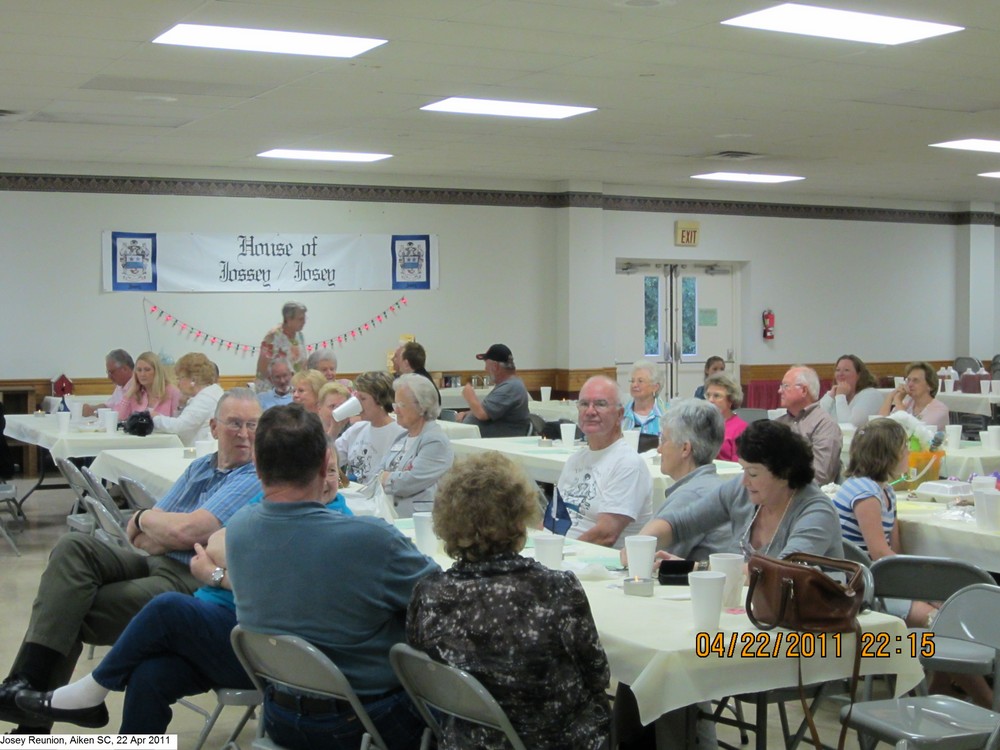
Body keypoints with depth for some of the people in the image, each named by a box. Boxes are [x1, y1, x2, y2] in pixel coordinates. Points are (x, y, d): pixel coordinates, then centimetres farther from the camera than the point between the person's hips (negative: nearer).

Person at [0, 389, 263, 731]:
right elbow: (137, 535, 15)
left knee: (72, 614, -16)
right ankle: (27, 681, -22)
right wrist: (174, 534, -8)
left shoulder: (255, 480, -8)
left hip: (191, 582, -7)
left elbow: (187, 531, -18)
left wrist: (147, 519, 3)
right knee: (73, 548, -17)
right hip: (152, 564, 8)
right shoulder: (199, 467, 19)